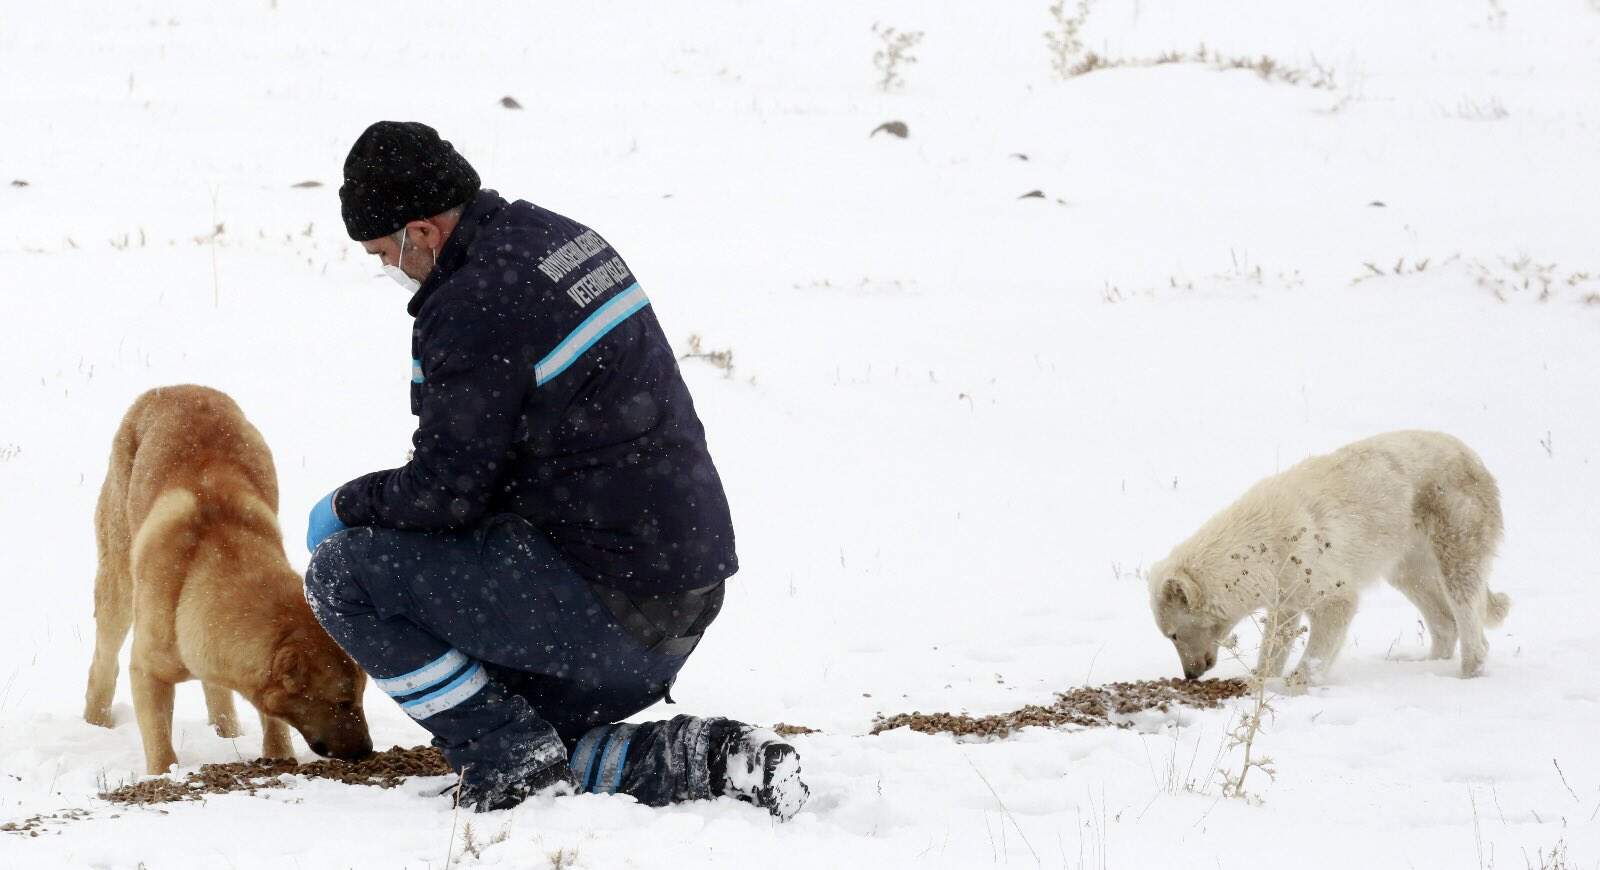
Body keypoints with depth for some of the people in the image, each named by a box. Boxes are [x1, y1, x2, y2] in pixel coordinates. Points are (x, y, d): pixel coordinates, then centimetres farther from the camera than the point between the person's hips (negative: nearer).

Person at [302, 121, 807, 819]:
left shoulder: (472, 309, -19)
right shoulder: (565, 238, 10)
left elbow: (446, 493, -16)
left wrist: (347, 505, 3)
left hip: (607, 603, -10)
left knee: (341, 572, -7)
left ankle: (516, 766, -5)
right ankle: (703, 760, 9)